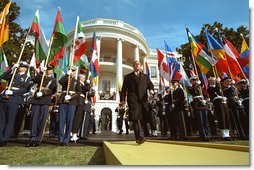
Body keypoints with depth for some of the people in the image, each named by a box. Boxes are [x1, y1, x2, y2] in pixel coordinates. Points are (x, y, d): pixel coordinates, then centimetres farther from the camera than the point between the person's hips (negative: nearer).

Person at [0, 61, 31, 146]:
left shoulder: (27, 78, 5)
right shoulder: (13, 75, 22)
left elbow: (25, 89, -7)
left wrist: (12, 92, -15)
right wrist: (12, 69, 1)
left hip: (14, 100, -5)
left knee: (10, 120, -2)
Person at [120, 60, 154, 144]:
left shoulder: (145, 76, 25)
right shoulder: (128, 77, 18)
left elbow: (150, 84, 12)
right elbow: (124, 89, 11)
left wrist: (151, 90, -11)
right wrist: (122, 99, -1)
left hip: (143, 100, 2)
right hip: (133, 99, -2)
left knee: (142, 118, 1)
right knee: (136, 118, -15)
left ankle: (138, 138, 13)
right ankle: (140, 137, -19)